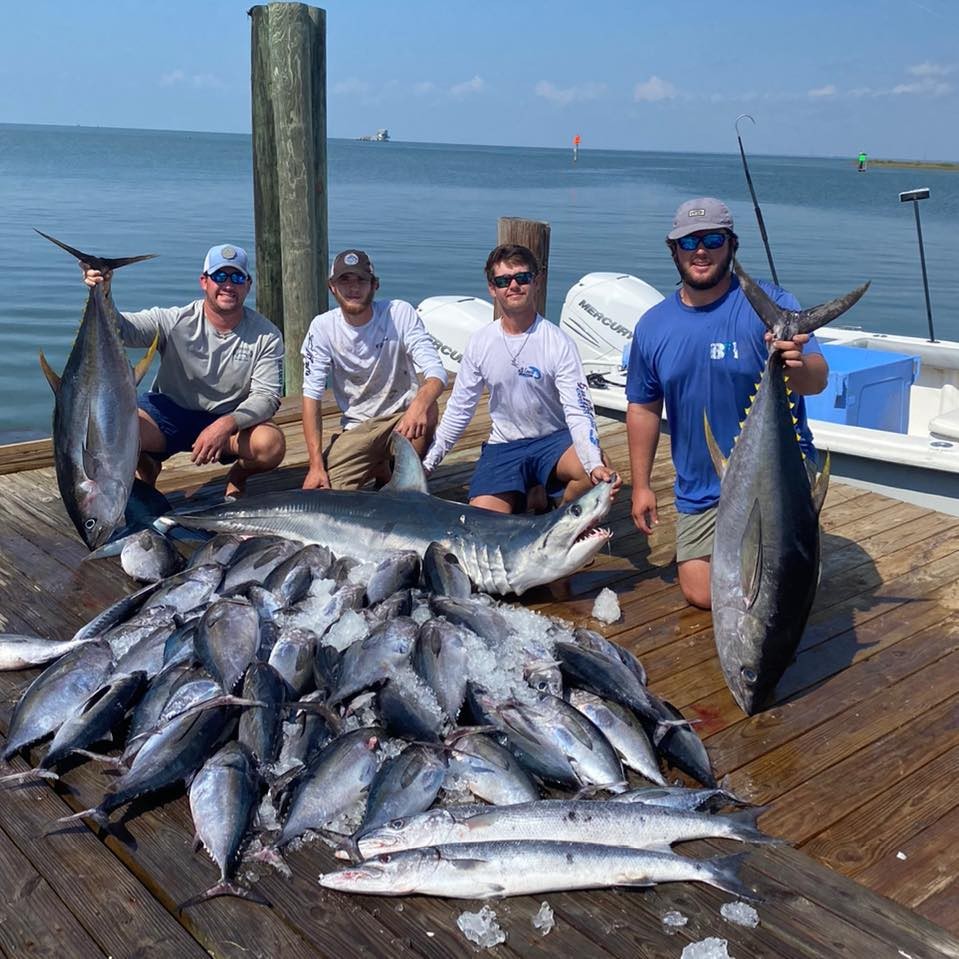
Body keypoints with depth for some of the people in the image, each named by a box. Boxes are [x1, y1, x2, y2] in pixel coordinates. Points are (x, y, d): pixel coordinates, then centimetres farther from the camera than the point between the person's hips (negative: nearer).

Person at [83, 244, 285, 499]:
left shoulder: (266, 336, -9)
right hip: (169, 411, 0)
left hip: (232, 420, 0)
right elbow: (119, 328, -22)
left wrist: (227, 424, -32)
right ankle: (147, 468, 10)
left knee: (272, 444, -32)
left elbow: (267, 396, -14)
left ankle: (237, 477, 7)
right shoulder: (175, 321, -11)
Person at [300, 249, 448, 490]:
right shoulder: (323, 327, -8)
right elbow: (311, 397, -9)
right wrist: (316, 465, -17)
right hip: (356, 429, 1)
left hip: (403, 417, -1)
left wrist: (420, 403, -46)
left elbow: (436, 373, -21)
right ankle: (379, 468, 14)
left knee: (428, 409, -35)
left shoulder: (400, 314, -12)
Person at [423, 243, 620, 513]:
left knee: (600, 475, -33)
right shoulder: (480, 342, -1)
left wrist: (594, 465, -36)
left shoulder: (558, 343, -11)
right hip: (504, 446, 2)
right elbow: (458, 409, 7)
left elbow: (578, 411, -19)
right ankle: (518, 499, 16)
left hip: (553, 439, -2)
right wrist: (426, 463, 4)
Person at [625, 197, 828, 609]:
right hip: (701, 491, 4)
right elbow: (644, 407, 10)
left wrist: (797, 365, -48)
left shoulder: (771, 304, -13)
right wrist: (641, 485, 8)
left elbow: (818, 381, -24)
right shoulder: (652, 326, 1)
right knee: (702, 595, 2)